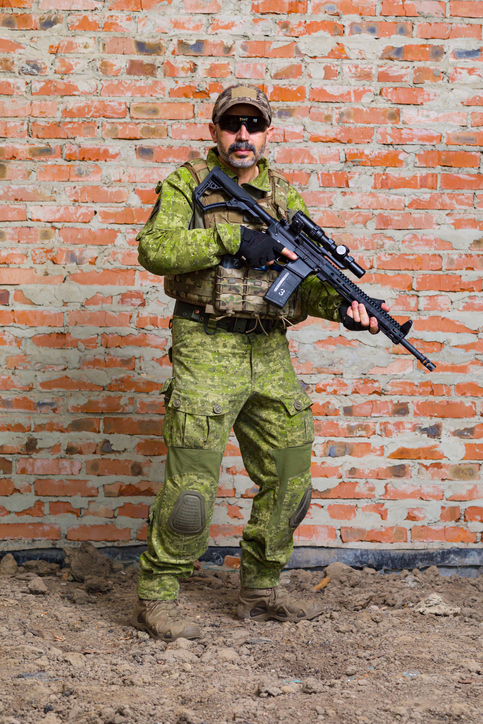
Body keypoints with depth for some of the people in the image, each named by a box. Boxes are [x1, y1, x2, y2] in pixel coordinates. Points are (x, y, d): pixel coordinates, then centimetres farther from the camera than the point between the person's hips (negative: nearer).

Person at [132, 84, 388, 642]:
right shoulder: (187, 185, 1)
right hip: (208, 351, -6)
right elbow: (154, 249, -15)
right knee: (192, 485, -8)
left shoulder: (285, 197, 13)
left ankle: (260, 591, 25)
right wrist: (231, 238, -21)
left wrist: (342, 304, -13)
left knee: (288, 480, 10)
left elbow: (308, 278, 8)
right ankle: (155, 596, 5)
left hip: (271, 355, 6)